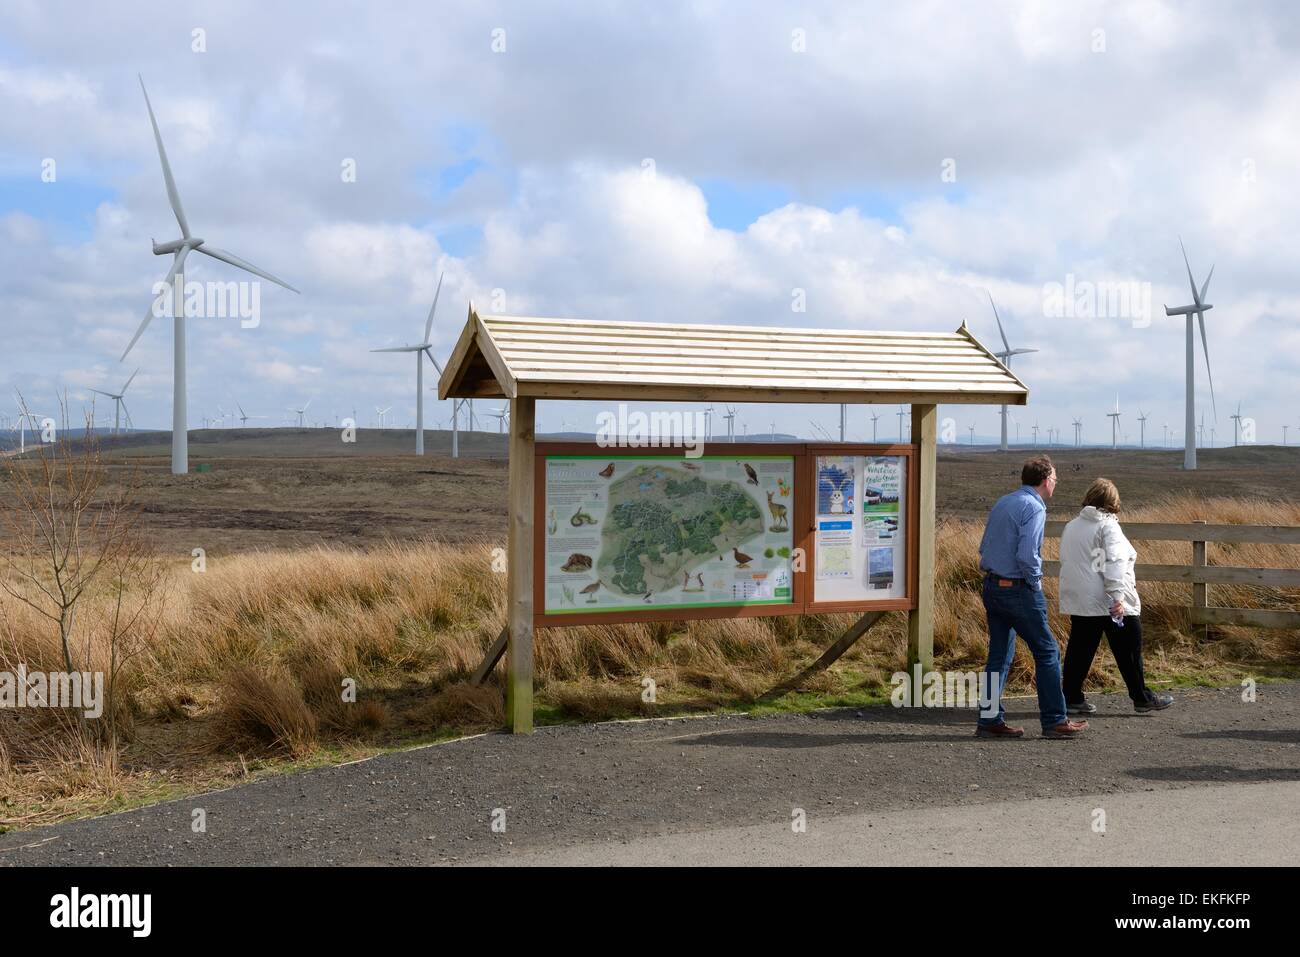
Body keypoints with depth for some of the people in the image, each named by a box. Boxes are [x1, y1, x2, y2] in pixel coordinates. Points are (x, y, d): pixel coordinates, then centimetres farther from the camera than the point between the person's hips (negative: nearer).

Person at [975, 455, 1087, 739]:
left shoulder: (1002, 503, 12)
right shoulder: (1033, 508, -14)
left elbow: (984, 547, 16)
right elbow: (1027, 555, -23)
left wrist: (996, 575, 15)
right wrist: (1035, 580, -7)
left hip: (992, 587, 8)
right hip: (1019, 590, -8)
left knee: (999, 655, 11)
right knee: (1047, 652, 3)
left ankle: (990, 720, 12)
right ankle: (1054, 720, 7)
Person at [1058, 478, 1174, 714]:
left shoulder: (1071, 526, 12)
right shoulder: (1107, 526, -10)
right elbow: (1114, 563, -20)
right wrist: (1118, 596, -26)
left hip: (1078, 601, 7)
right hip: (1113, 604, -7)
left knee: (1079, 649, 9)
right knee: (1128, 651, 4)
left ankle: (1071, 698, 9)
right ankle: (1142, 697, 12)